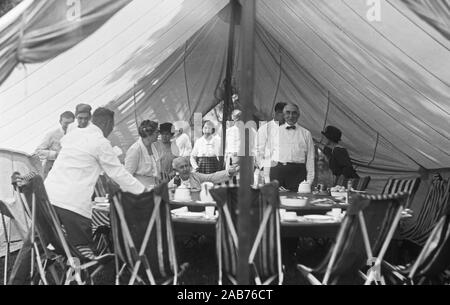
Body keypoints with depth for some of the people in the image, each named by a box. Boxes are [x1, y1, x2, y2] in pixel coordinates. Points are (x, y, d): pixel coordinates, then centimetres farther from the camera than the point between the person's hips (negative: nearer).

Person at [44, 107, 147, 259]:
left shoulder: (73, 133, 14)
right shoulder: (101, 143, -4)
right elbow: (118, 173, -1)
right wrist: (143, 191, 9)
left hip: (48, 194, 7)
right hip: (73, 201, -7)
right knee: (83, 248, -2)